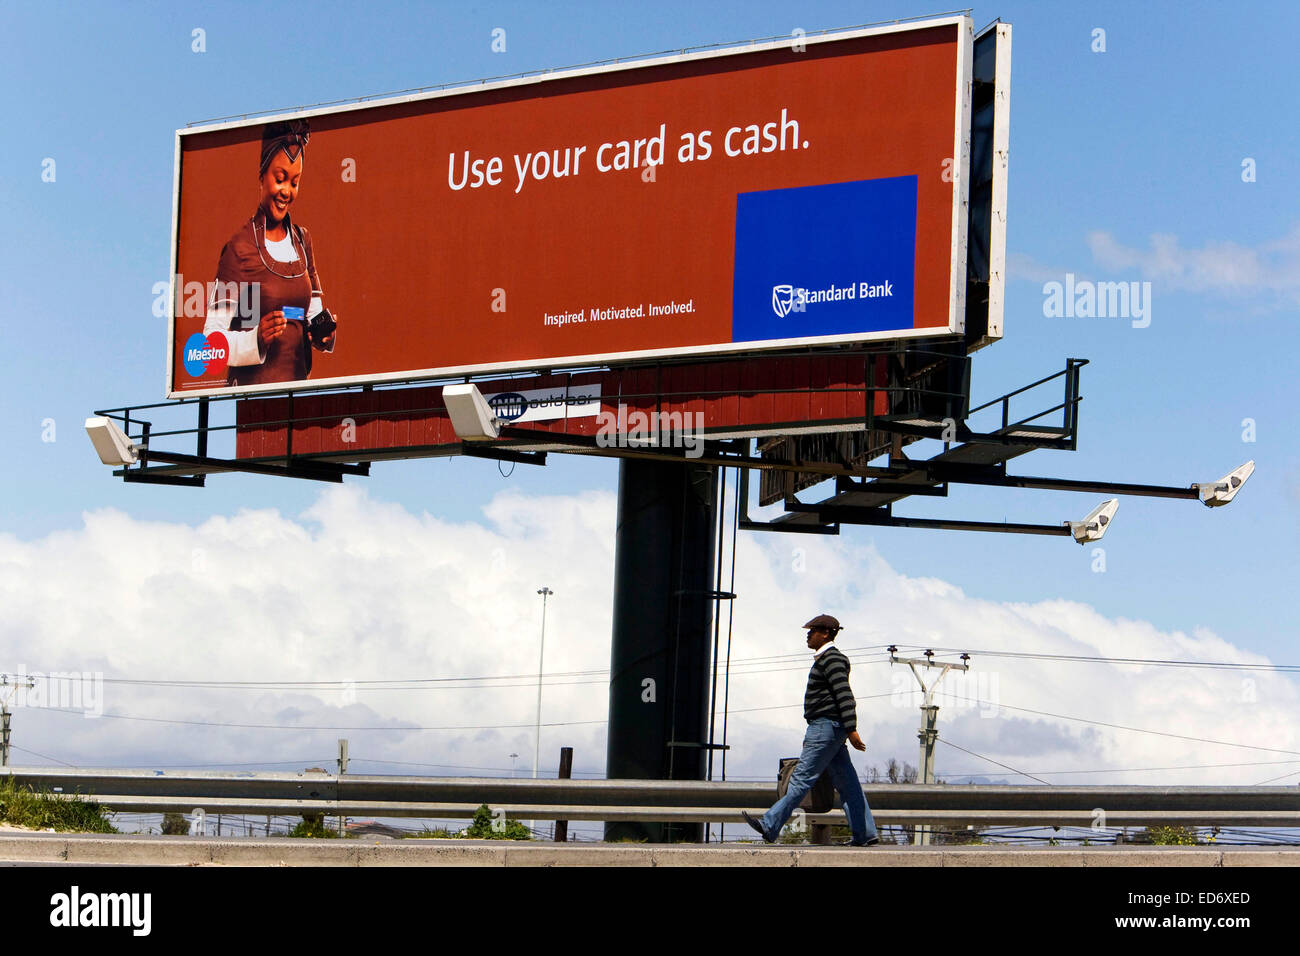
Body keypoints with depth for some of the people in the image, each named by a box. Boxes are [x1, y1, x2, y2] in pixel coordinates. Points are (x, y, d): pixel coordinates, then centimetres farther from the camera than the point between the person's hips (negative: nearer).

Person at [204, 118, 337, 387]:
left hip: (297, 383, 6)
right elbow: (212, 339, -10)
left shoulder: (302, 241, 12)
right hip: (251, 388, -5)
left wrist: (323, 332, -2)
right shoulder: (239, 247, -7)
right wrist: (257, 338, -25)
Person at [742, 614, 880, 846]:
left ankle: (770, 827, -12)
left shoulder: (831, 659, -12)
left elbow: (844, 695, -20)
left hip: (827, 727, -11)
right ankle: (865, 834, 7)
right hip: (828, 729, 11)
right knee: (846, 783, 8)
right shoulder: (826, 659, 21)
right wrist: (812, 735, 28)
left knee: (802, 777, -11)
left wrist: (851, 729, -27)